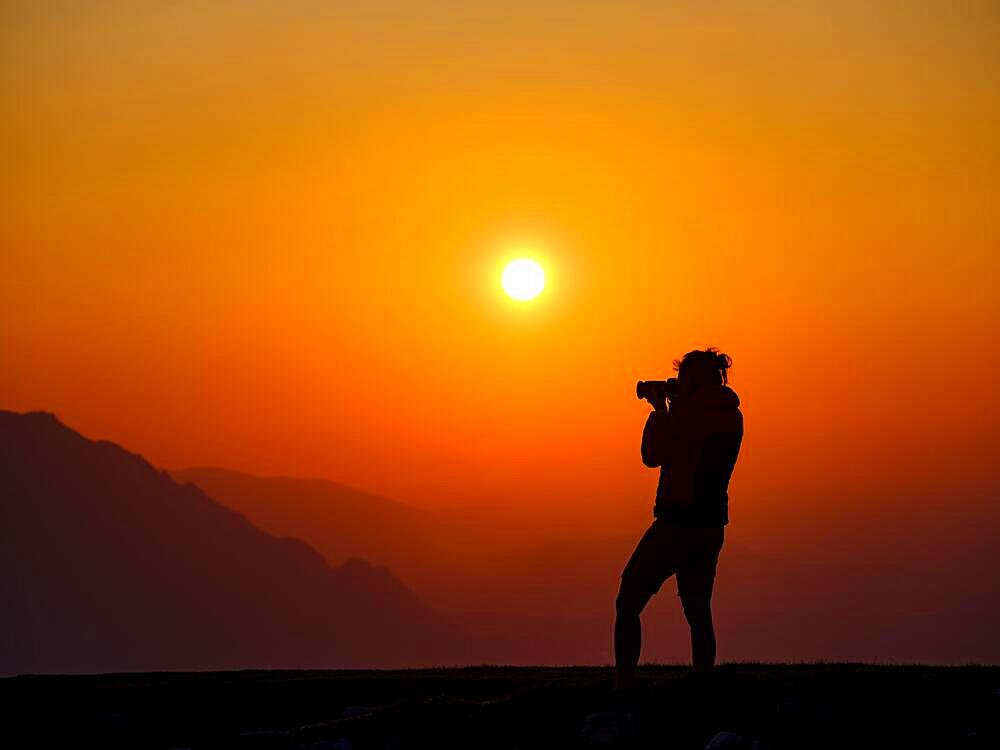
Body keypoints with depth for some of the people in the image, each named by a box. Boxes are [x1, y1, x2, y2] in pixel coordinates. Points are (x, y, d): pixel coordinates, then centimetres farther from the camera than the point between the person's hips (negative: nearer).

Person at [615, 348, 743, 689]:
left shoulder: (692, 413, -14)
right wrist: (668, 413, 19)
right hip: (711, 525, 8)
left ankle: (623, 688, -10)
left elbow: (653, 455, -8)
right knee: (698, 611, 15)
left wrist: (660, 411, 4)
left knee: (627, 604, -1)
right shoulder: (730, 416, 11)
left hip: (678, 522, -8)